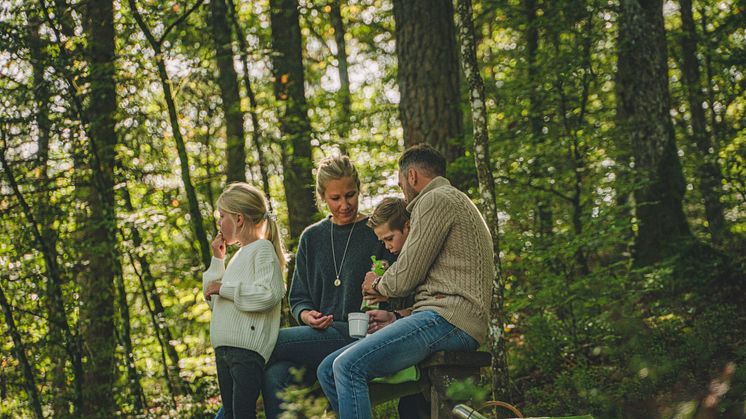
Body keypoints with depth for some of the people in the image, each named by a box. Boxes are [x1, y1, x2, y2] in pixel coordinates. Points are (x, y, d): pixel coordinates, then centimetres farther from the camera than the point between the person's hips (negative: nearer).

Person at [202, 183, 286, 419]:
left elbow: (269, 294, -19)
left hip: (248, 348, -9)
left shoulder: (263, 249, -5)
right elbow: (214, 301, 25)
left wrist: (225, 288, -14)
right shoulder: (238, 256, 21)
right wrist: (217, 261, 18)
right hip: (224, 347, 9)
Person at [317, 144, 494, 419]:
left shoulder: (435, 200, -3)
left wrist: (378, 285, 14)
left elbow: (407, 275, -8)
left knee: (349, 367, -25)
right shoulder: (456, 202, 30)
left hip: (448, 320, -10)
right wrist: (396, 318, 22)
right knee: (329, 371, 2)